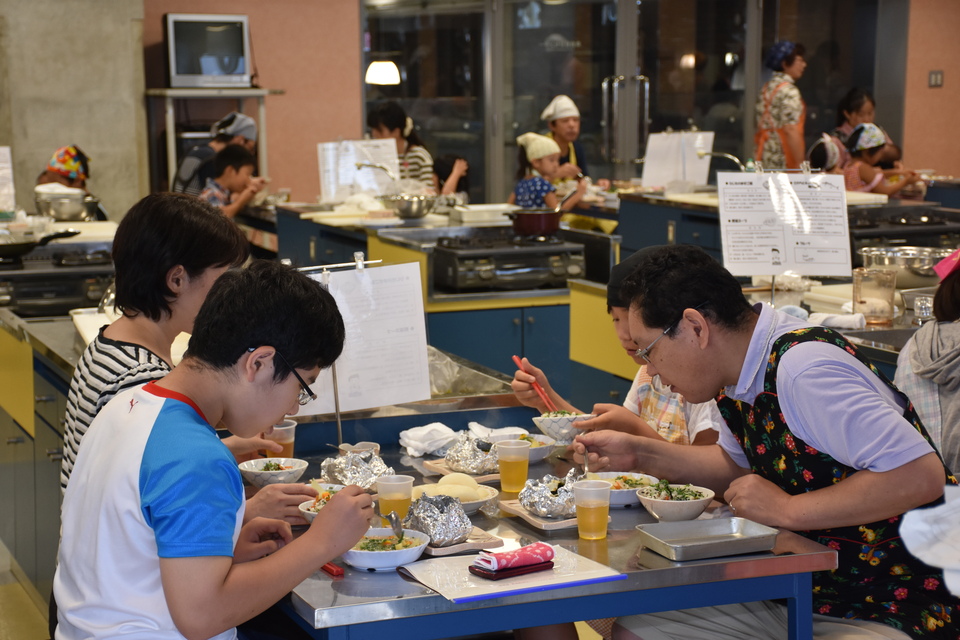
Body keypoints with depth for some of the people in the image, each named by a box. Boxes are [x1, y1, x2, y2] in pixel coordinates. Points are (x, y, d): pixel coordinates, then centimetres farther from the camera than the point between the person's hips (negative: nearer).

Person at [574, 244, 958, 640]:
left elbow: (921, 475, -29)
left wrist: (788, 510, -23)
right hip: (798, 596, 9)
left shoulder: (804, 368, -25)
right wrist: (639, 454, 9)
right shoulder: (741, 374, 3)